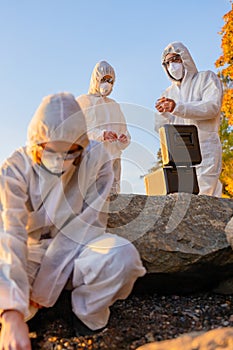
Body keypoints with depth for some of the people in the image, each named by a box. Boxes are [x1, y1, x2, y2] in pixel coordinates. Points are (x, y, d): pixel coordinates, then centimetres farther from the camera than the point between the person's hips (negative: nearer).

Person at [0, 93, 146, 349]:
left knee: (123, 255, -32)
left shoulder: (96, 158, -16)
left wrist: (41, 289, -22)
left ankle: (87, 317, -5)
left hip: (78, 247, 1)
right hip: (32, 249, 0)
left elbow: (89, 222, -18)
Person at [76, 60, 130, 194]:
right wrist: (102, 134, -22)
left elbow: (124, 130, 21)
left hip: (113, 158, 6)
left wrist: (124, 138, -4)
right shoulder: (82, 102, 6)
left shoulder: (114, 104, 25)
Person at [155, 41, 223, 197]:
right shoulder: (169, 93, 24)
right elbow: (160, 126, 18)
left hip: (204, 150, -4)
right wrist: (164, 114, -5)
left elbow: (212, 107, -8)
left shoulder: (207, 78, 11)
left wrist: (177, 107, -18)